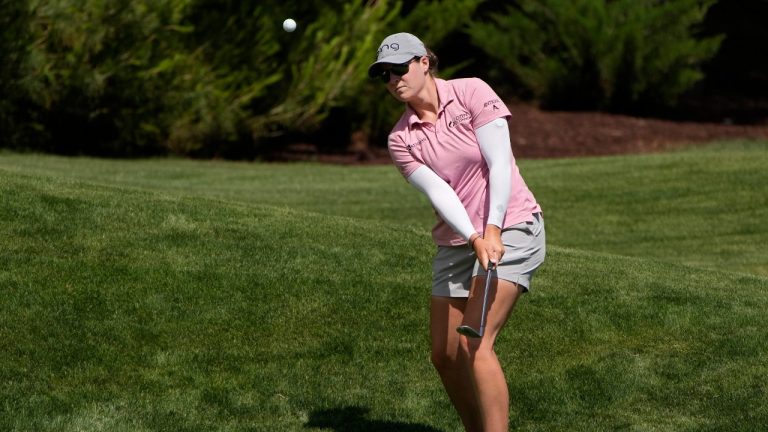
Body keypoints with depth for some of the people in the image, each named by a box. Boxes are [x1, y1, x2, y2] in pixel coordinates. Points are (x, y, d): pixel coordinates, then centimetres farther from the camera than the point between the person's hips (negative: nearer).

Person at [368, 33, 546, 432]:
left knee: (475, 343, -20)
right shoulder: (401, 140, 2)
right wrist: (474, 240, -25)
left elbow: (500, 164, -14)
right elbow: (439, 192, -10)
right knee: (444, 354, 5)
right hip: (456, 243, 6)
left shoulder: (471, 93, -9)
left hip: (510, 228, -6)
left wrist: (493, 230, -24)